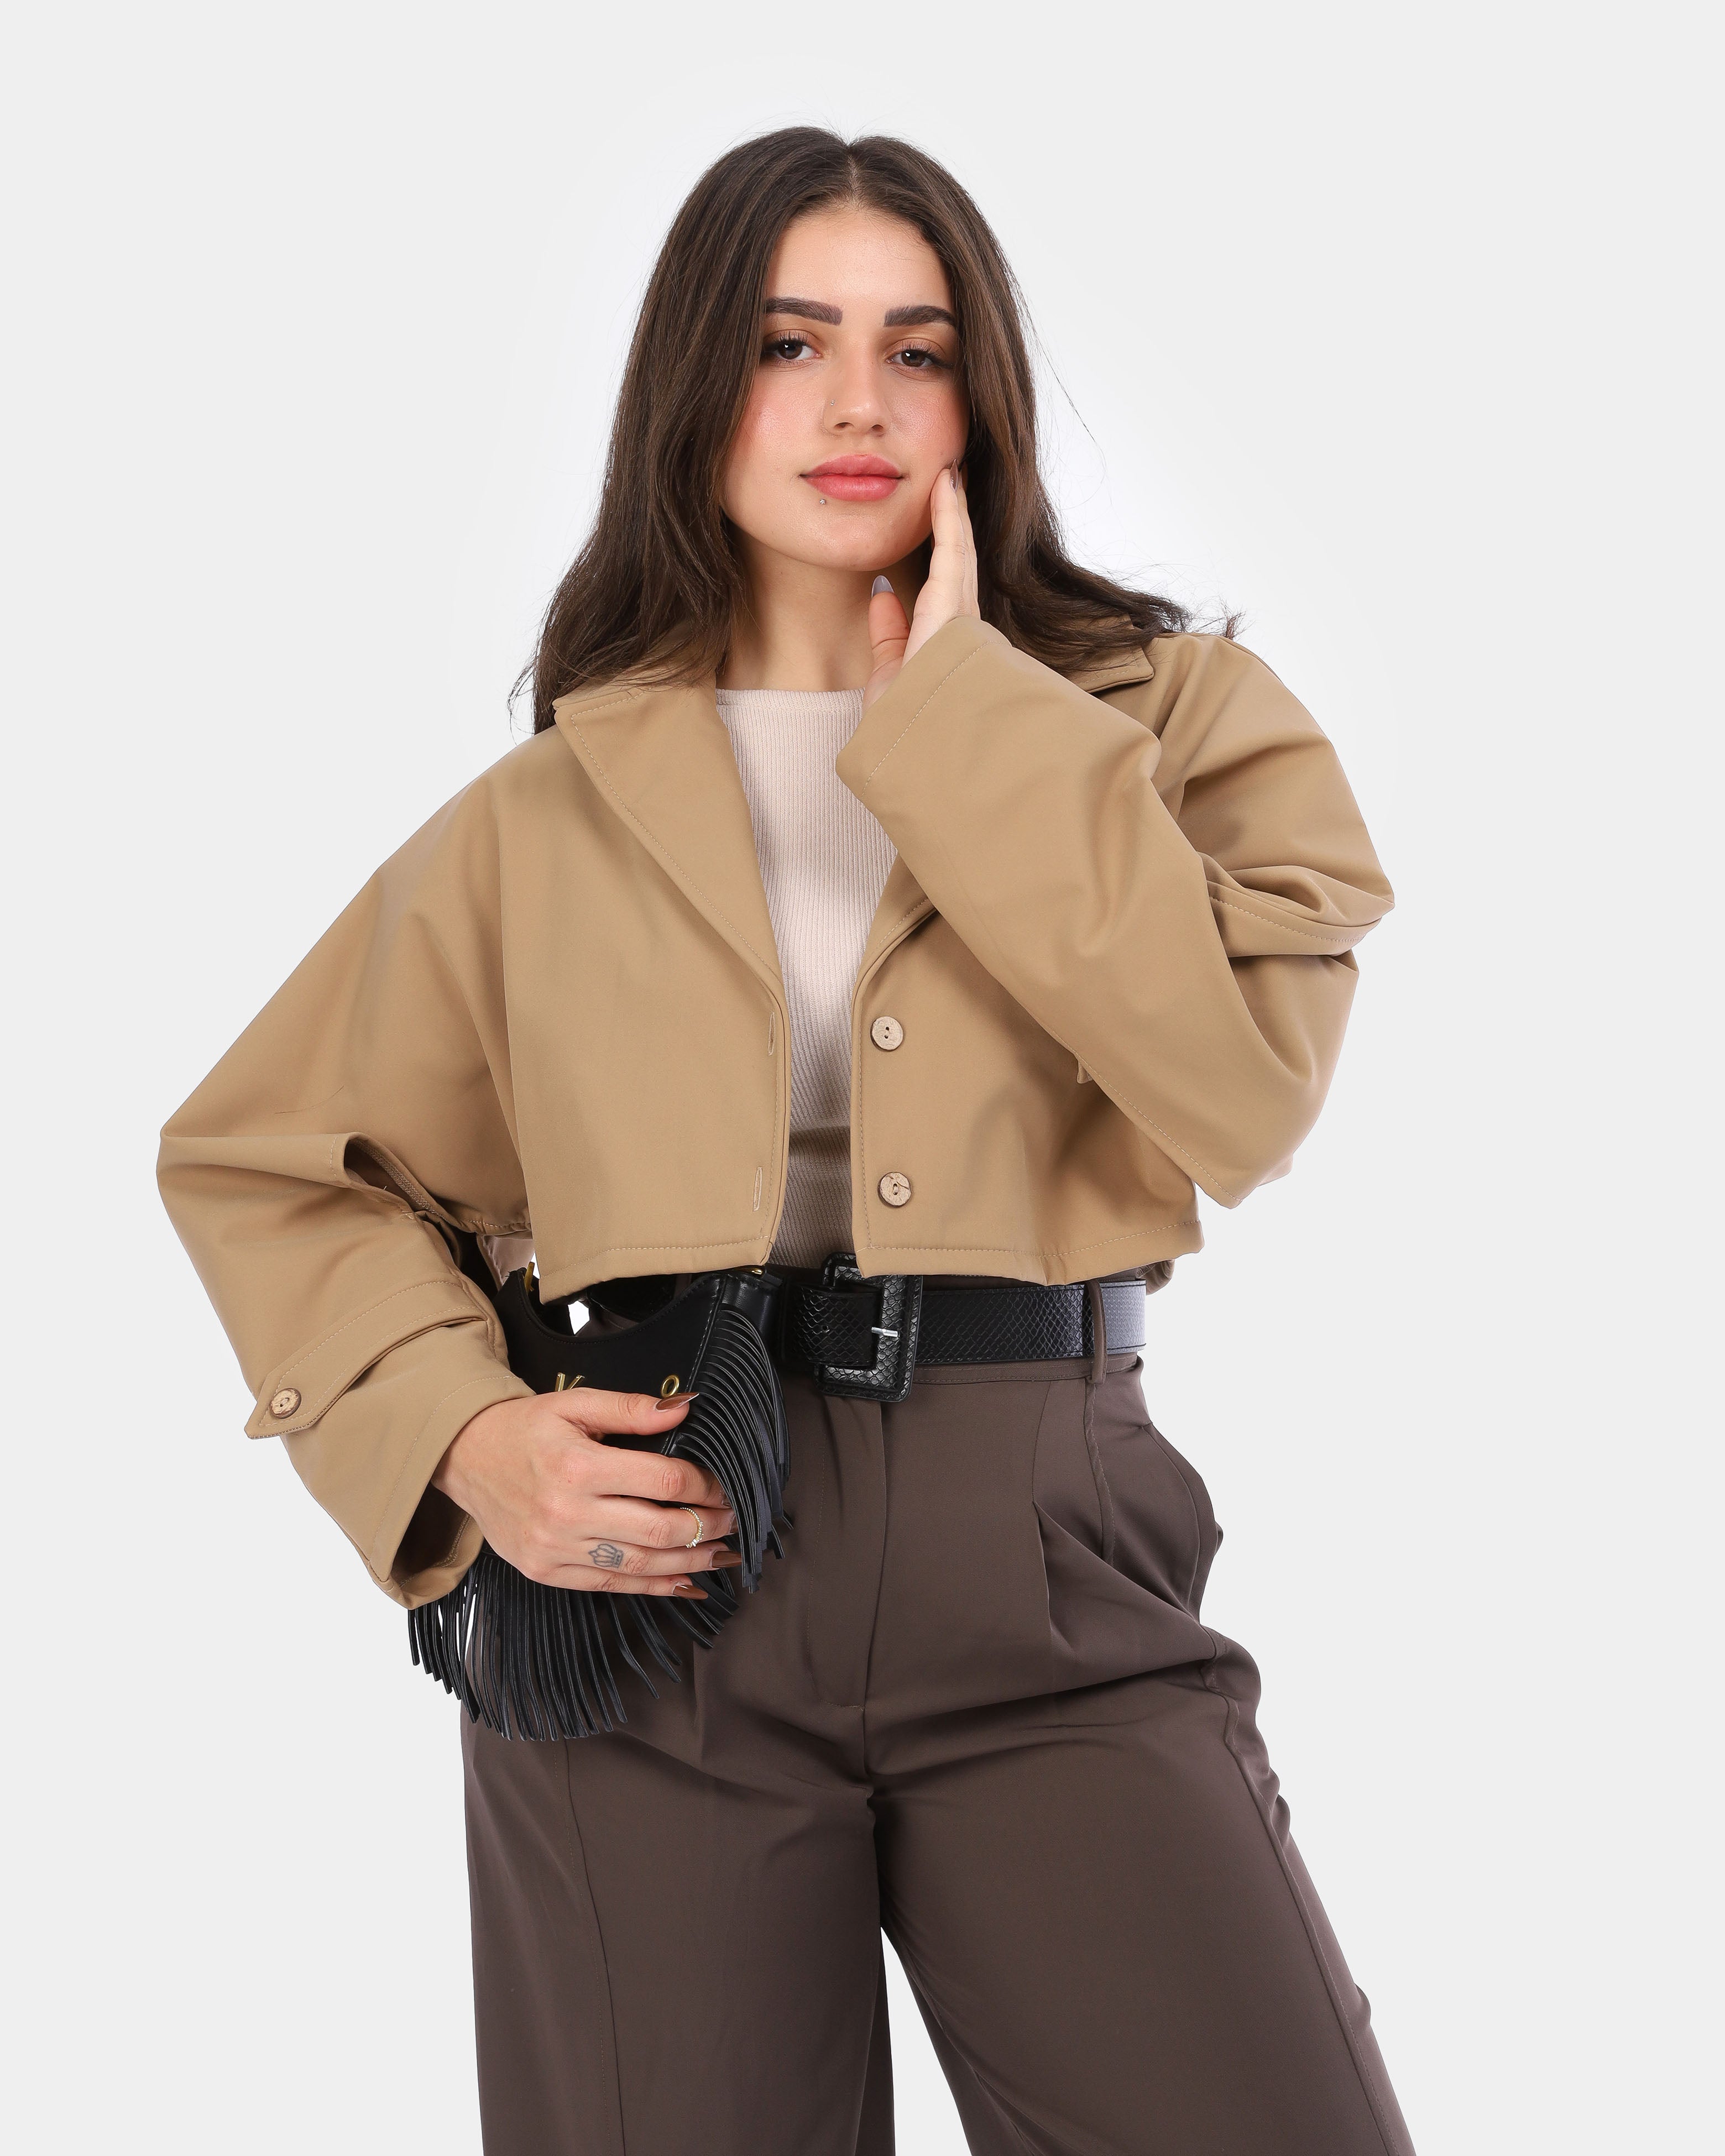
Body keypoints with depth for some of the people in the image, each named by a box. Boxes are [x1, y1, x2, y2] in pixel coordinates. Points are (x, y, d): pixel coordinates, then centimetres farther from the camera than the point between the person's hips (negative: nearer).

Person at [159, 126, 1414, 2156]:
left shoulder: (1165, 716, 8)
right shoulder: (552, 812, 10)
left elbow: (1241, 1087, -11)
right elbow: (267, 1164, 17)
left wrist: (960, 704, -7)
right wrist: (462, 1437, -1)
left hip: (1053, 1575, 0)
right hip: (657, 1557, 1)